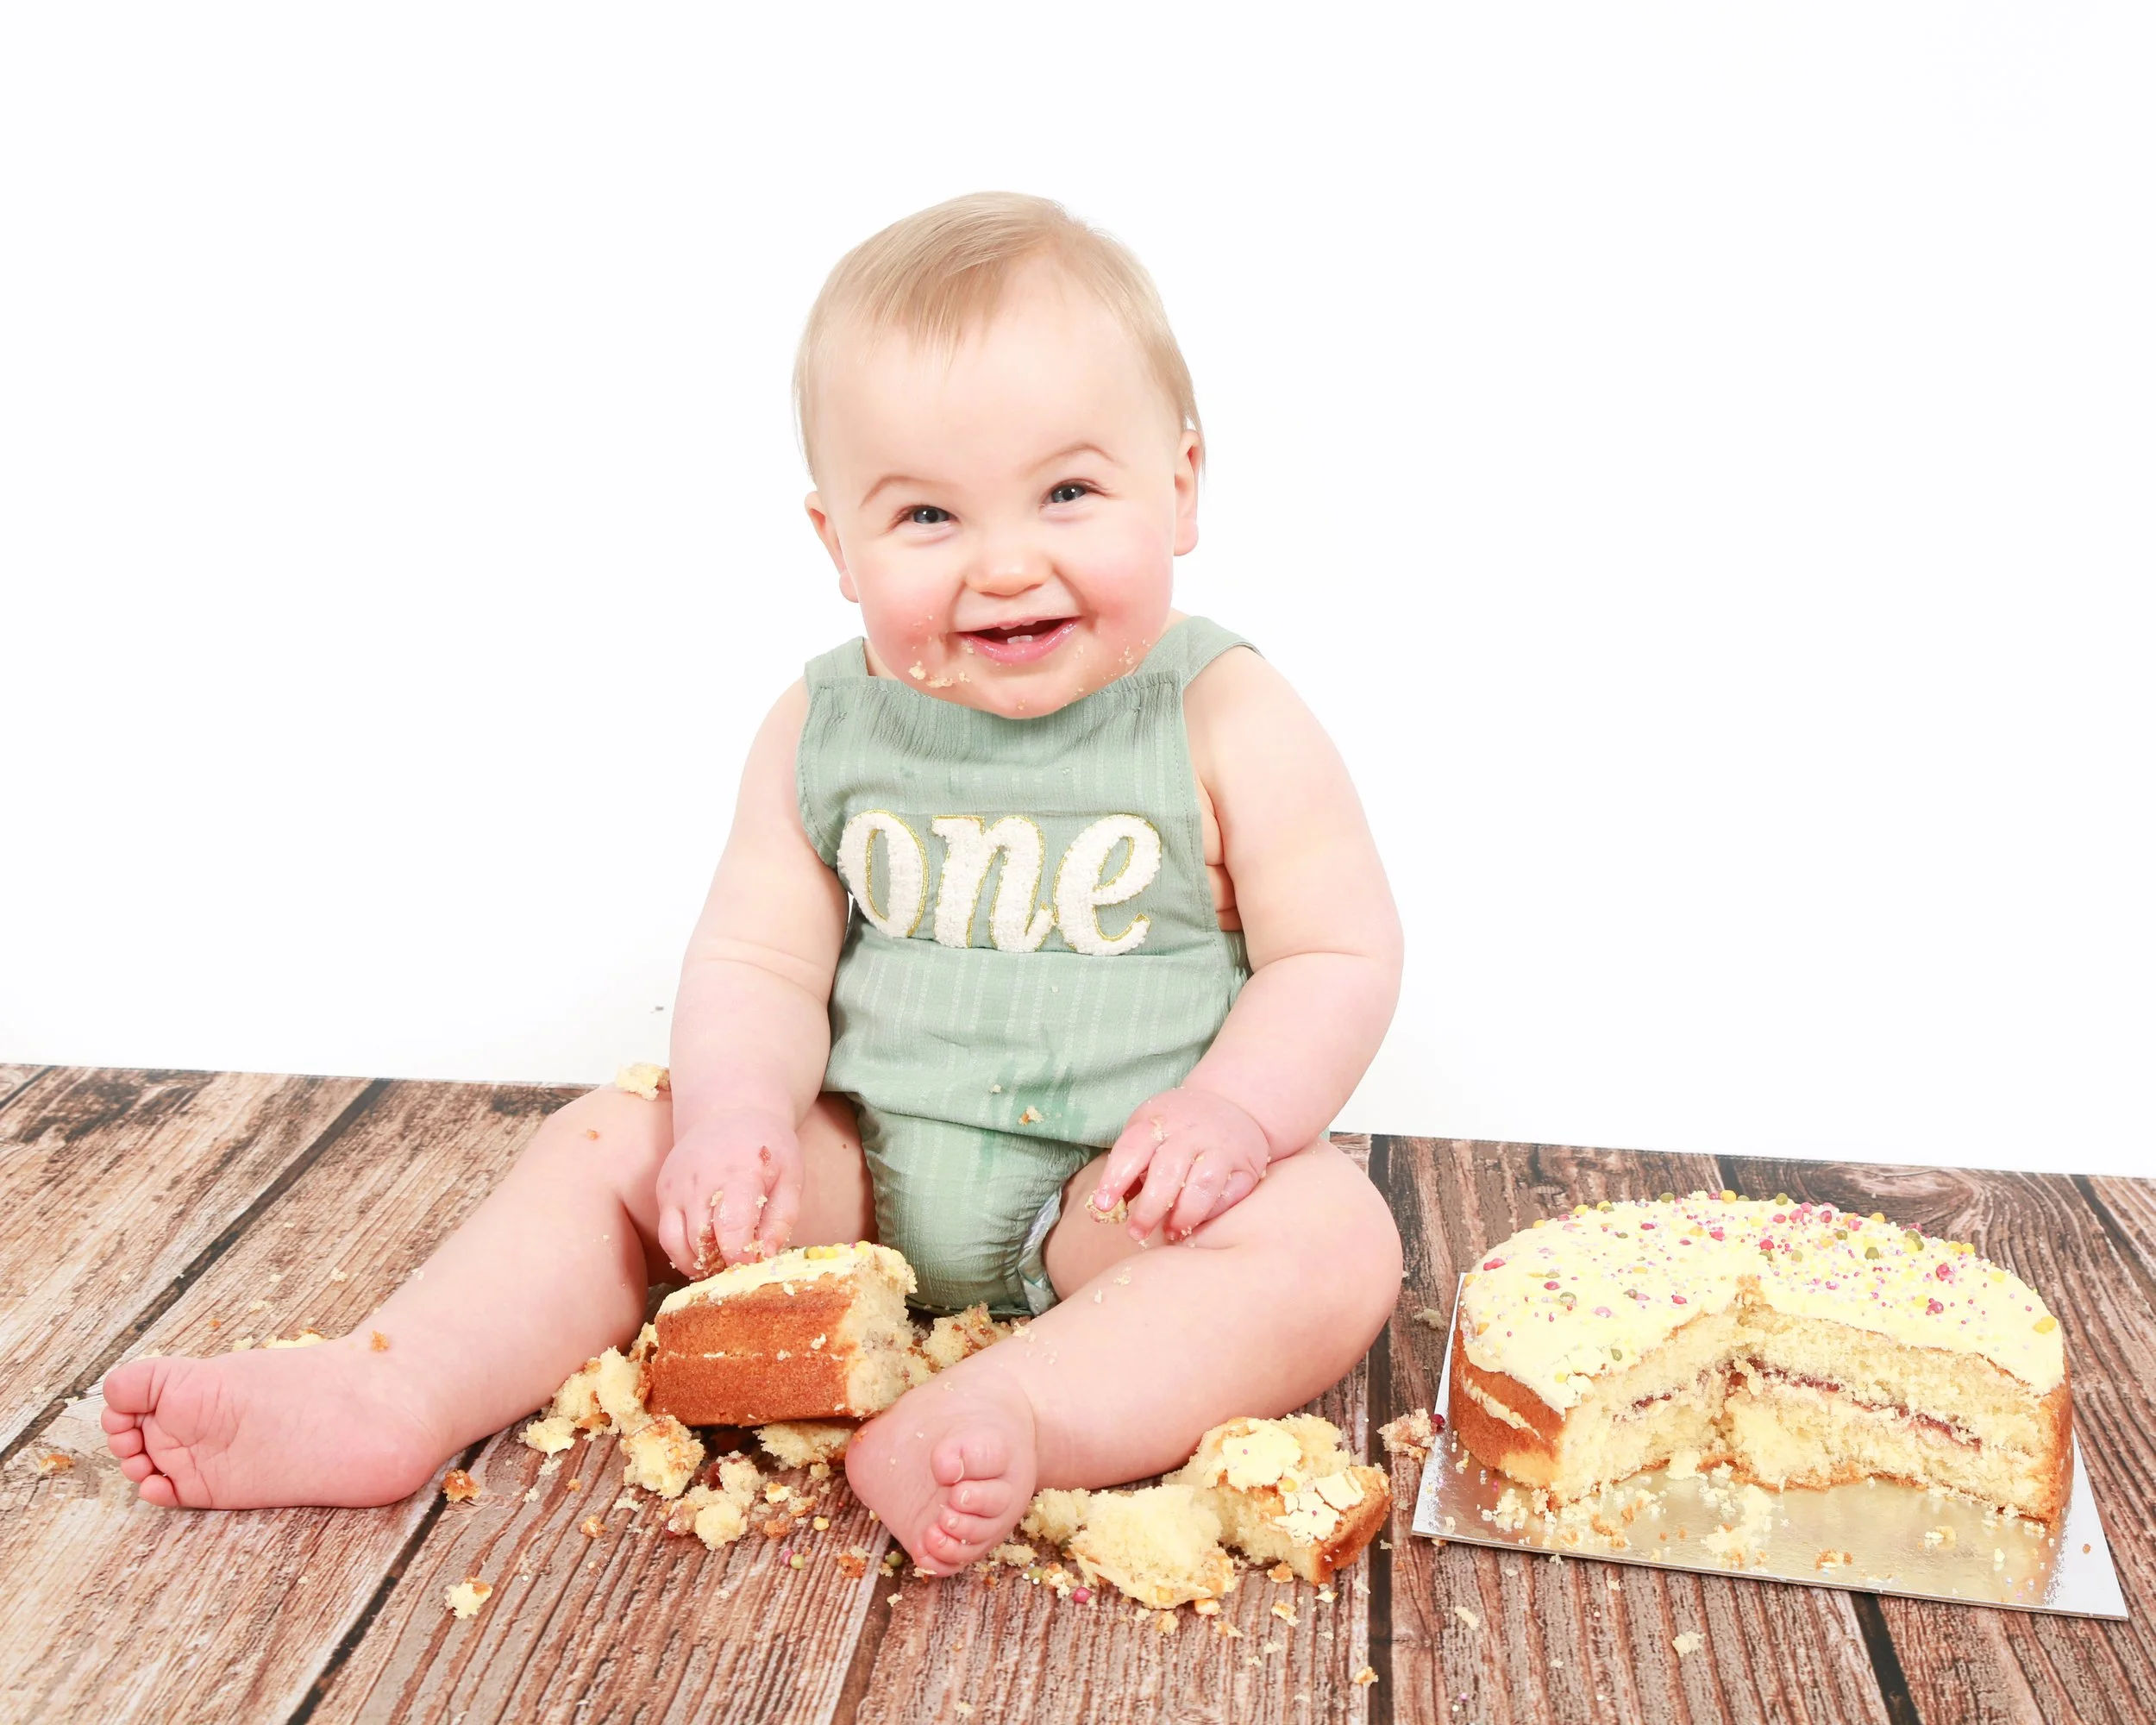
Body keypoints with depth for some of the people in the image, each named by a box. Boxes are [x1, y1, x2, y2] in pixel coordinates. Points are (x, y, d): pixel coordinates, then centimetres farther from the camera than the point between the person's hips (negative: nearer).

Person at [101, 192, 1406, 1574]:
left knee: (1334, 1235, -30)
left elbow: (1341, 958, -8)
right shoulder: (823, 733, -2)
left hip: (1128, 1193, -2)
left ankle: (1010, 1419, -46)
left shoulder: (1227, 722, -10)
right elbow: (759, 964, -1)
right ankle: (389, 1397, -17)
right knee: (615, 1146, -8)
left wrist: (1233, 1109, -26)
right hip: (865, 1165, 3)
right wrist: (738, 1113, -22)